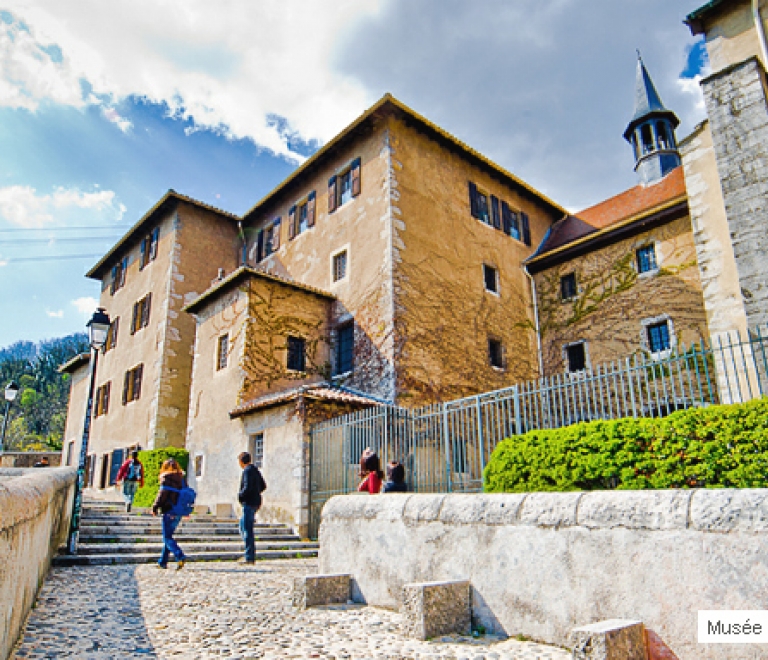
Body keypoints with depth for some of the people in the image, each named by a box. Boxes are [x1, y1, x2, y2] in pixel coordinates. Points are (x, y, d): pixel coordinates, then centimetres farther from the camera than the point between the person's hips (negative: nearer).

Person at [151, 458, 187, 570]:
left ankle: (180, 556, -20)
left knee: (167, 538, -4)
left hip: (169, 512, -7)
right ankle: (163, 562, 22)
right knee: (168, 536, 17)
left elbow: (162, 494, -12)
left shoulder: (166, 478, -8)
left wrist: (155, 508, -1)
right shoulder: (181, 479, 11)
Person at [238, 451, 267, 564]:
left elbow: (247, 487, -24)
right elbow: (263, 486, 21)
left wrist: (240, 496, -7)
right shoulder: (255, 469, 16)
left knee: (247, 529, -6)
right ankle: (250, 554, 18)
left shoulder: (247, 470, -13)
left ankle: (249, 557, -3)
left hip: (249, 503, -10)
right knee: (243, 527, 17)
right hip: (255, 502, 10)